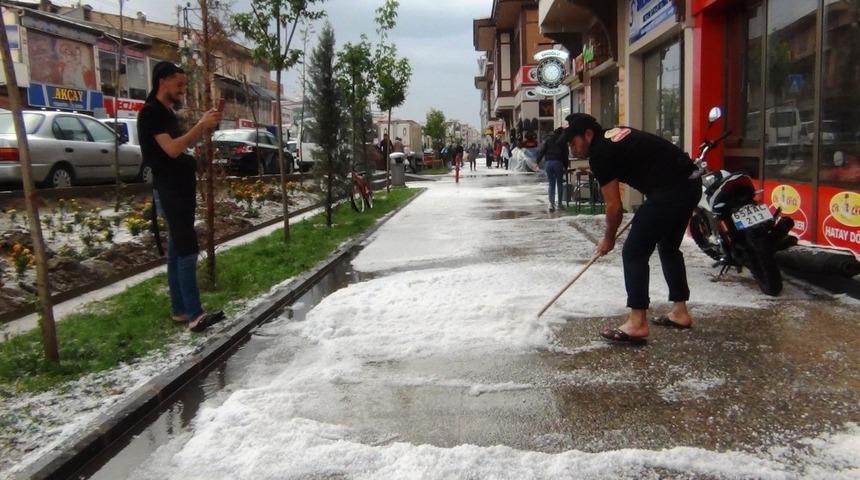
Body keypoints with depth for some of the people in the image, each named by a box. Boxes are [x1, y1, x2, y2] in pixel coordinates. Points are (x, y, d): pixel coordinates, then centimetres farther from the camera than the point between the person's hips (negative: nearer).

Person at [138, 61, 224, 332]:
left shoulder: (167, 112, 17)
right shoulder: (151, 112, -11)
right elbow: (171, 149, -22)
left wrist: (204, 129, 8)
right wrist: (201, 125, -21)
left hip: (181, 188, 10)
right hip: (169, 190, -10)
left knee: (177, 249, 9)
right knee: (187, 249, -13)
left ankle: (180, 310, 15)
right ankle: (194, 314, -14)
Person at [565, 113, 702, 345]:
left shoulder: (599, 154, -8)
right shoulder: (617, 135, 19)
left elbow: (614, 206, -5)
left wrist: (608, 239, 11)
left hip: (670, 190, -10)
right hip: (691, 182, 10)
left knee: (634, 253, -4)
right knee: (669, 248, 22)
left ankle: (637, 323, -2)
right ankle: (680, 312, 31)